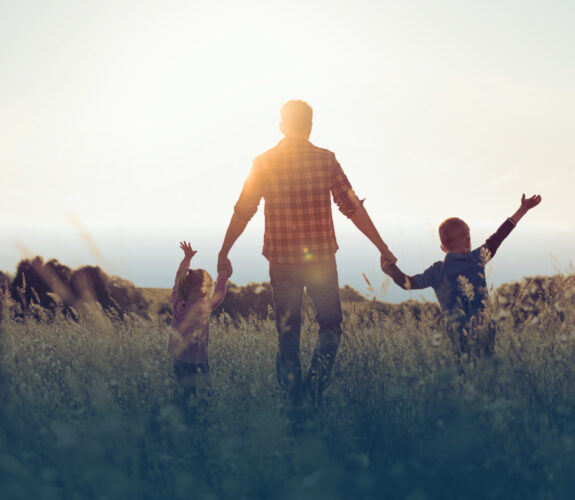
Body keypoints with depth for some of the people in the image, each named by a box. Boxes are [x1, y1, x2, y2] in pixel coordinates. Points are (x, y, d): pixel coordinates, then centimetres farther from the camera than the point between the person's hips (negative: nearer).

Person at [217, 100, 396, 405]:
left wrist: (223, 253, 13)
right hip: (321, 259, -1)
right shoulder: (325, 160, -3)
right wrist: (382, 248, 2)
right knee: (330, 324, 15)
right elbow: (352, 208, -4)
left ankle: (293, 396, 12)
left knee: (287, 334, 12)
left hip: (282, 260, 1)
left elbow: (242, 212, 2)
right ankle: (318, 376, -7)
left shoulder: (264, 163, 0)